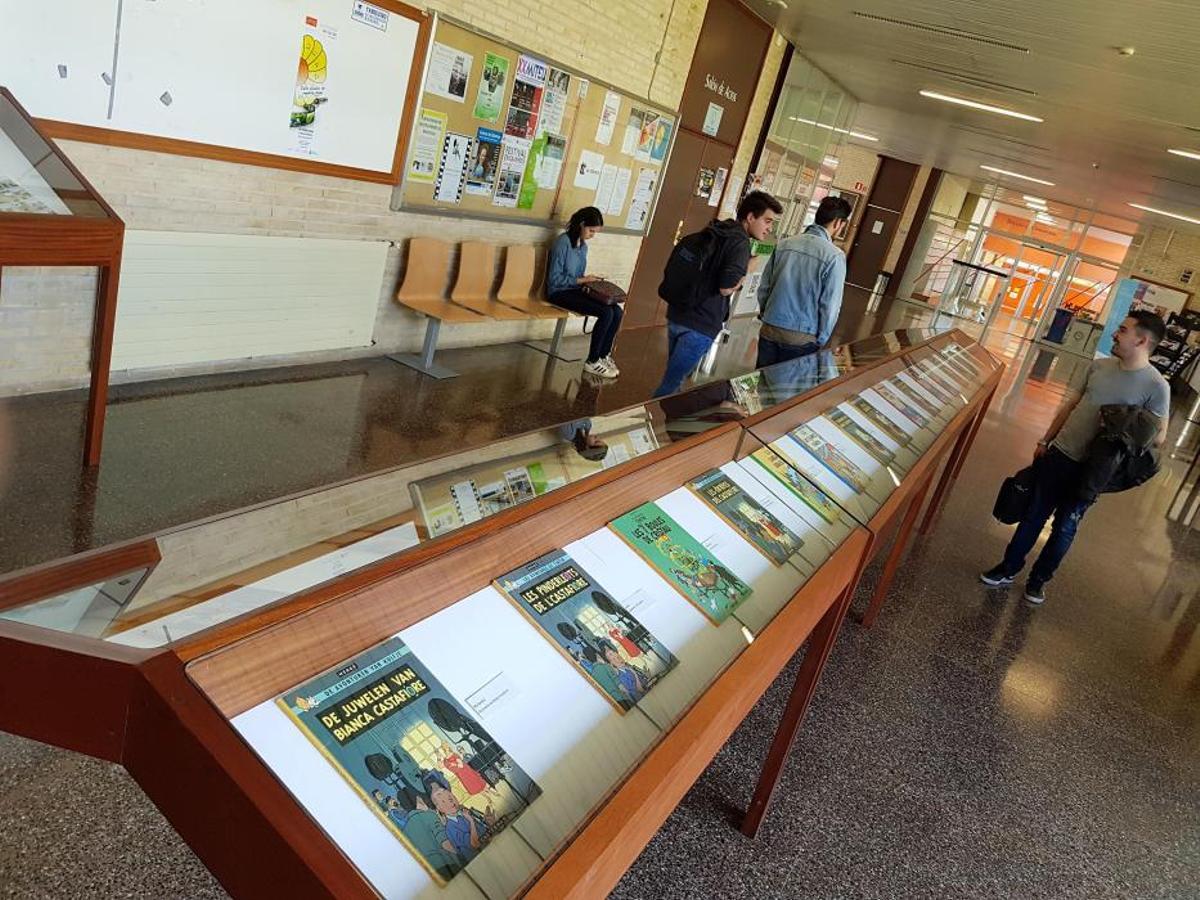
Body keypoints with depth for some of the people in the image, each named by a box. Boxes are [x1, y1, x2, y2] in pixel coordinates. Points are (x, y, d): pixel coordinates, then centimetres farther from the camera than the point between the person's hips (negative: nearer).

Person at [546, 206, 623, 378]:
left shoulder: (583, 246, 11)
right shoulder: (563, 242, -15)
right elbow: (554, 279, -19)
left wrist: (589, 280, -2)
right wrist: (582, 280, -19)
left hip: (575, 289, 8)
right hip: (559, 292, -8)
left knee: (617, 311, -11)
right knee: (606, 312, -24)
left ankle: (603, 355, 3)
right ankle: (592, 362, -13)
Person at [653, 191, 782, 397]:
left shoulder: (712, 233, 14)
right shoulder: (741, 244, -12)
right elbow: (726, 287, -23)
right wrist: (748, 269, -5)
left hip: (676, 316, 9)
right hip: (700, 326, -9)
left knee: (672, 378, 20)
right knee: (671, 385, -1)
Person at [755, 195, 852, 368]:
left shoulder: (784, 244, 1)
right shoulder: (835, 256, -12)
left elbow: (764, 287, 6)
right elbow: (830, 306, -11)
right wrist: (821, 341, 0)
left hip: (769, 332, 4)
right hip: (801, 339, -4)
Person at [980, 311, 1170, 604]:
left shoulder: (1156, 386, -12)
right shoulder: (1099, 366, 1)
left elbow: (1159, 437, -6)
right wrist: (1045, 441, 11)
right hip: (1057, 455, 4)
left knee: (1064, 528, 11)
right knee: (1034, 515, 12)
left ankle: (1038, 579, 28)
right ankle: (1009, 568, 27)